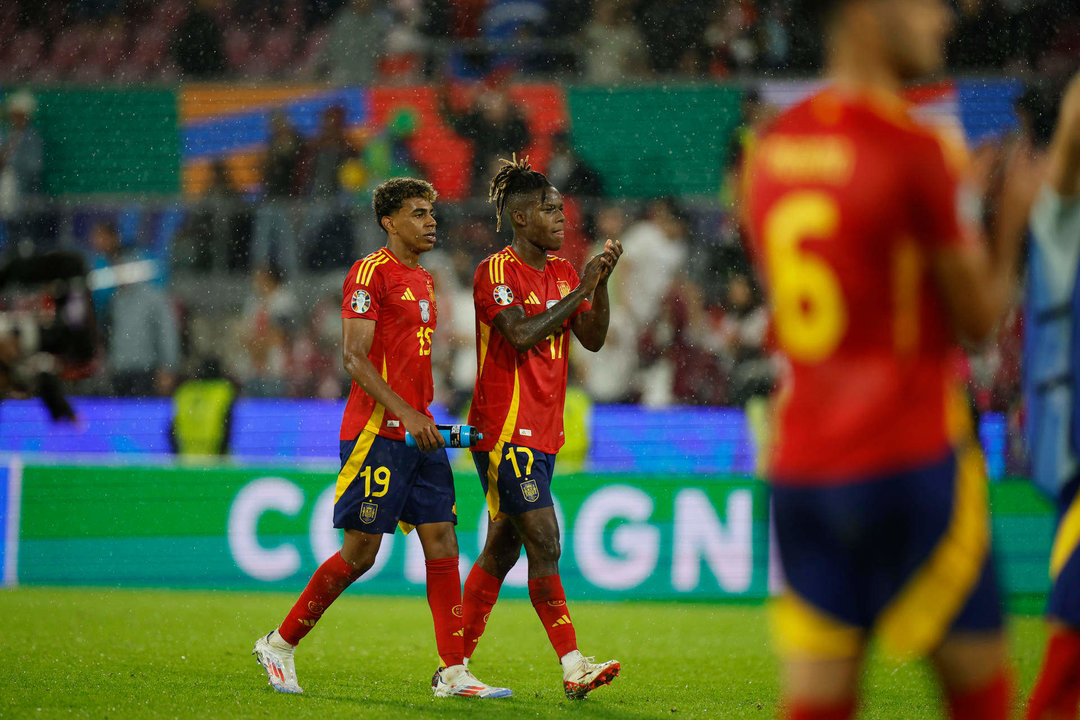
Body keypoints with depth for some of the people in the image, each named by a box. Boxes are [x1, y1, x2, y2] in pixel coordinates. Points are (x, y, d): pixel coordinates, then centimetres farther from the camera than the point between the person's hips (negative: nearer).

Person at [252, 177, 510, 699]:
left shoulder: (423, 281, 19)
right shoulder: (372, 272, -8)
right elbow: (354, 358, -15)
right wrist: (405, 414, -22)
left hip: (417, 431, 8)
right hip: (376, 431, -8)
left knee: (442, 541, 0)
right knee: (360, 551, -6)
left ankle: (453, 672, -1)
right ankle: (280, 645, 9)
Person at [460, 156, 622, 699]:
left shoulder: (563, 272, 14)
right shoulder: (496, 272, -9)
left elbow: (593, 339, 8)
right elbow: (523, 335, -22)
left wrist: (600, 282, -5)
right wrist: (579, 291, -19)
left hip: (543, 431, 8)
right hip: (503, 429, -8)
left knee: (501, 550, 11)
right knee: (544, 543, -13)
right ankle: (573, 667, -14)